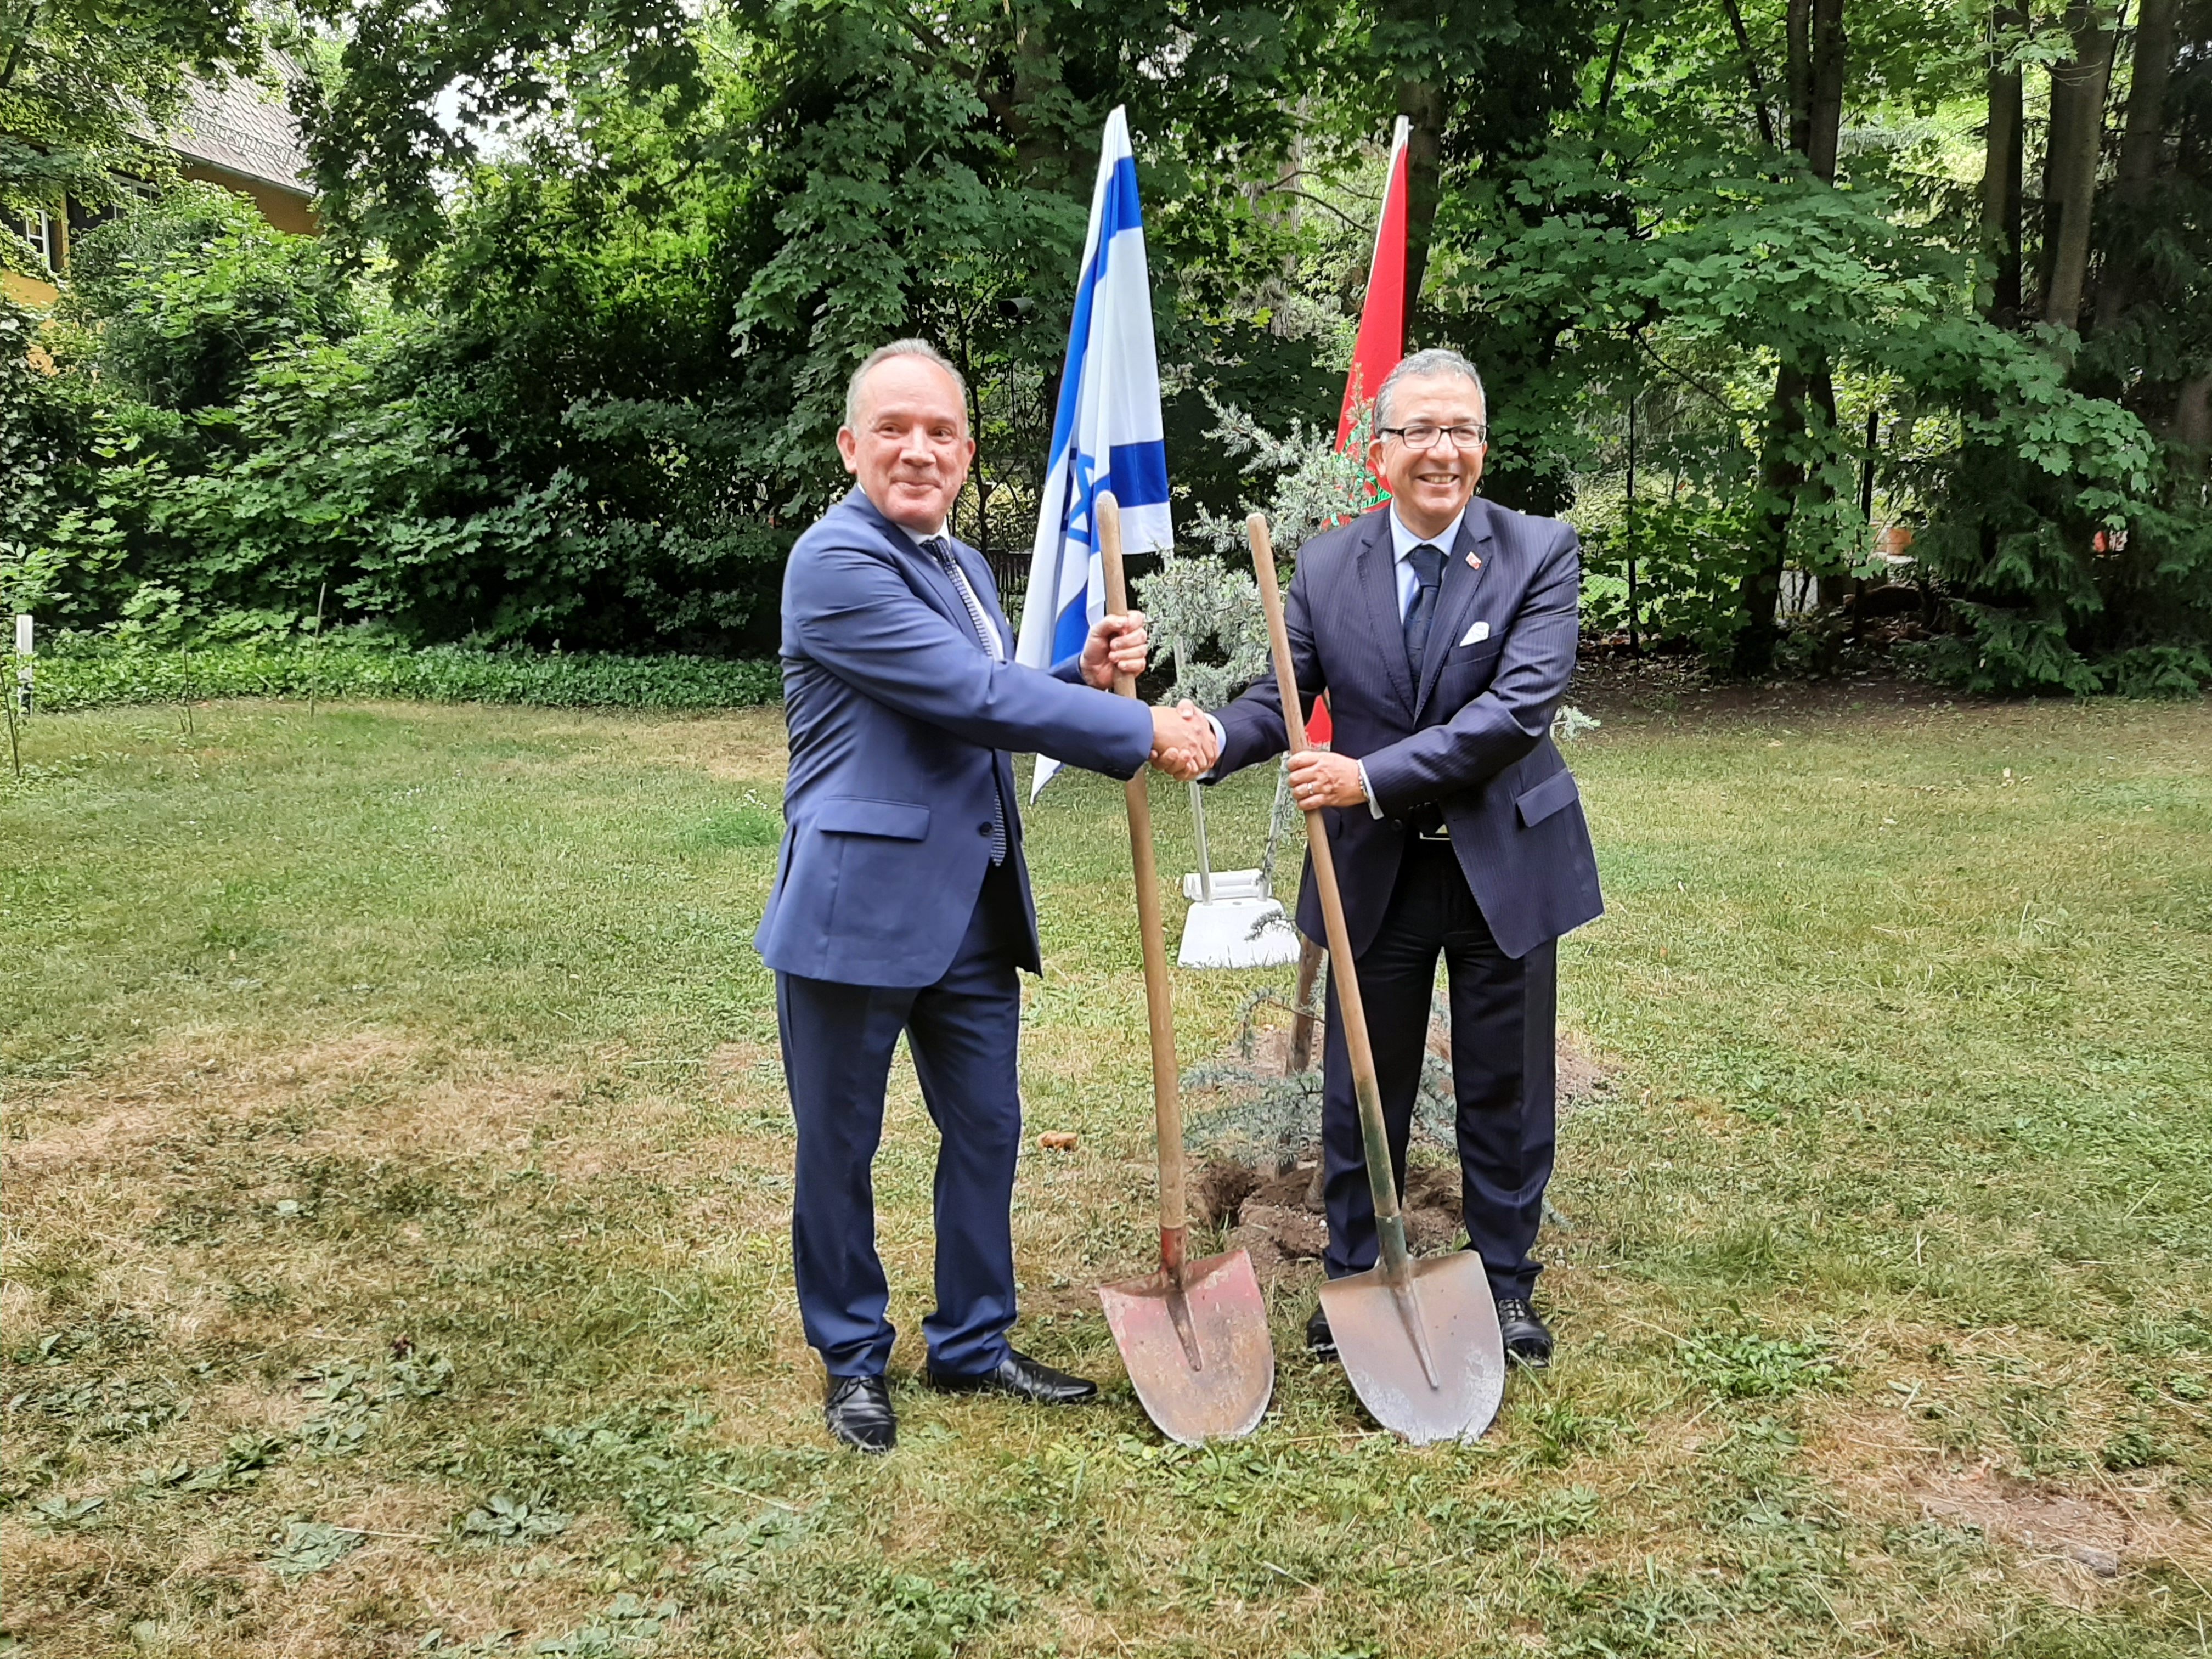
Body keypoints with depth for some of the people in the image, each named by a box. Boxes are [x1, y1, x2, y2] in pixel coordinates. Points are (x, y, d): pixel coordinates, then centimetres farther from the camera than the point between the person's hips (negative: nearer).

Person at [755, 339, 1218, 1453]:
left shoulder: (963, 567, 15)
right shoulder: (837, 561, -16)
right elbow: (974, 694, -21)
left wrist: (1084, 676, -1)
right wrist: (1145, 732, -16)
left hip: (974, 907, 8)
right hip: (860, 904, -8)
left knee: (985, 1130, 16)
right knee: (838, 1149, 9)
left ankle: (971, 1344, 33)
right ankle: (853, 1361, 28)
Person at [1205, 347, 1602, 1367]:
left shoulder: (1540, 553, -9)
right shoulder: (1325, 565, 0)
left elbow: (1521, 706, -20)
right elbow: (1285, 695, -2)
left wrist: (1375, 776, -26)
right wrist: (1211, 739, -25)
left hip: (1505, 864, -1)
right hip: (1375, 869, 2)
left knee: (1505, 1091, 12)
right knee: (1360, 1092, 12)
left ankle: (1505, 1285, 31)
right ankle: (1352, 1282, 30)